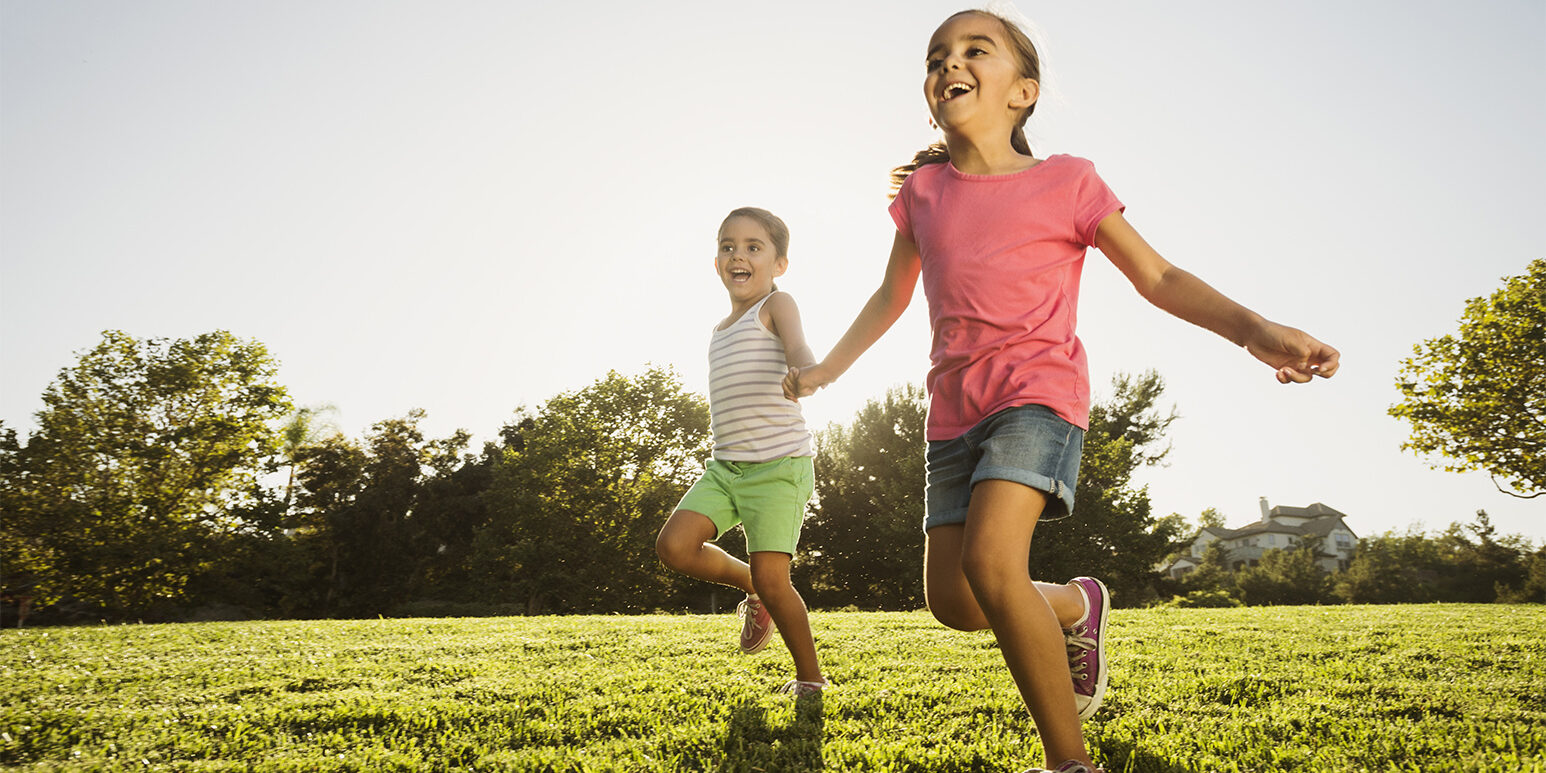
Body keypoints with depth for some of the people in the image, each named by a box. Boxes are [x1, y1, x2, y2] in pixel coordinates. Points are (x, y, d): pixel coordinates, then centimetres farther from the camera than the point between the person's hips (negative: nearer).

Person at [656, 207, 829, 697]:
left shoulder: (776, 305, -3)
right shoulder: (722, 331, 20)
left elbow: (797, 347, -26)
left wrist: (806, 372, -46)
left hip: (779, 465, -7)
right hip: (725, 466, 7)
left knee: (771, 578, -11)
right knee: (674, 545, -11)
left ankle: (811, 677, 12)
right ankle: (752, 589, 16)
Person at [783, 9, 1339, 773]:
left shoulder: (1066, 182, -2)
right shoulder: (922, 188, 9)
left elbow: (1156, 277, -1)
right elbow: (891, 296, 23)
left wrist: (1255, 329, -16)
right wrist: (827, 367, 23)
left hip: (1038, 395, -5)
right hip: (954, 410, 5)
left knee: (991, 562, -28)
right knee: (950, 601, 3)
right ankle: (1076, 605, 32)